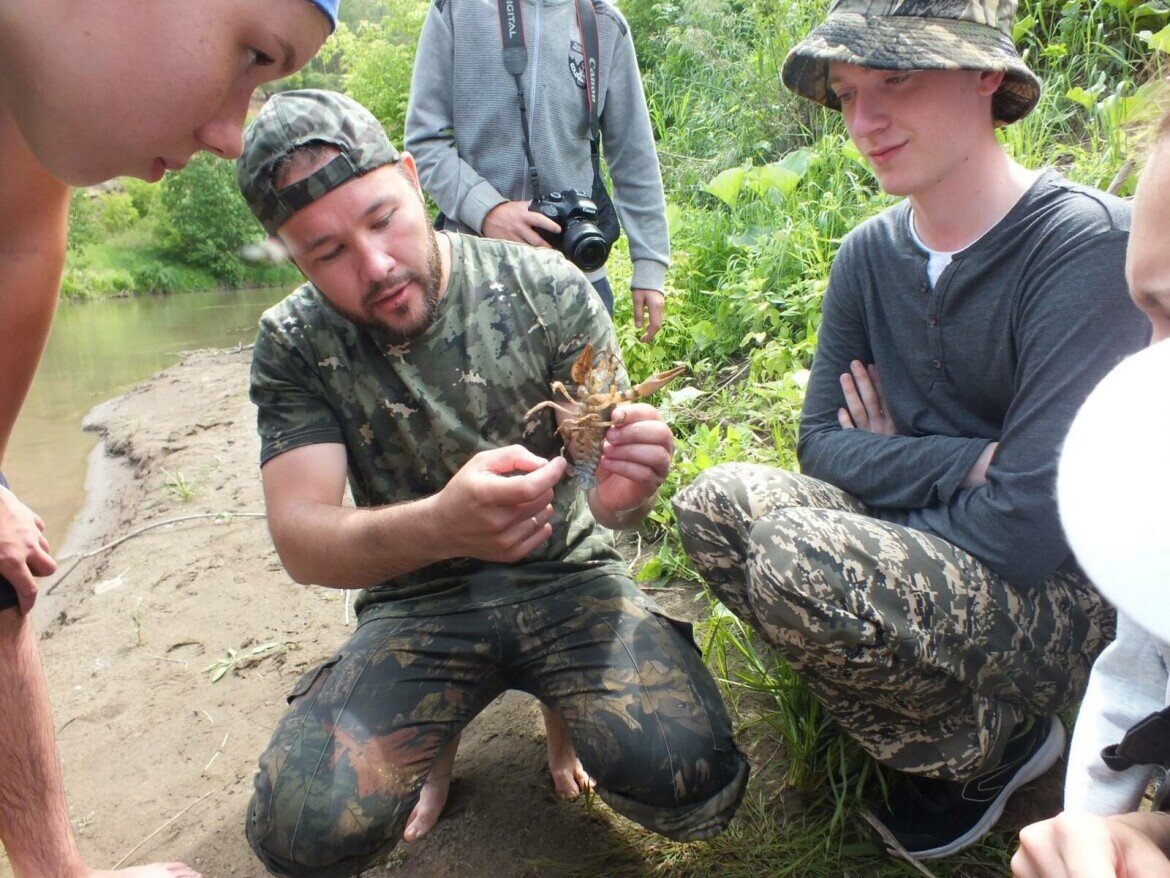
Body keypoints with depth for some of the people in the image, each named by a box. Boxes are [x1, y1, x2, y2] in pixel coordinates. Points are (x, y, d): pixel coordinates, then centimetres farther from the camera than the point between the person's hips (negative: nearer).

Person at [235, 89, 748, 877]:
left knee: (691, 782, -24)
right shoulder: (294, 345, -7)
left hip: (567, 574, 0)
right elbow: (300, 541, -16)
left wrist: (620, 491, -34)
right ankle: (435, 727, 11)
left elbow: (605, 479, -7)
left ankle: (566, 702, 11)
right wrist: (442, 524, -39)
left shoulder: (546, 288, -9)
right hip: (418, 600, 1)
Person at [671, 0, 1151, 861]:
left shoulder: (1085, 241, -22)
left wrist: (893, 468, -11)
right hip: (930, 552, 6)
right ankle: (917, 706, 1)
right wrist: (965, 463, -18)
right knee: (717, 500, -9)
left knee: (797, 557, -29)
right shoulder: (869, 253, -1)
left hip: (1070, 595, -6)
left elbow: (1029, 525, -27)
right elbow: (819, 443, -3)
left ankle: (988, 750, 0)